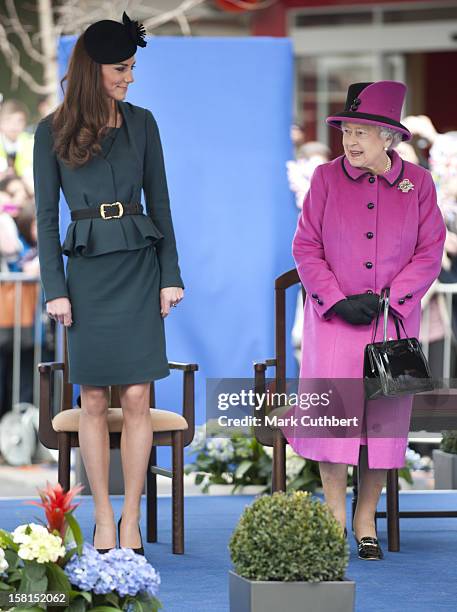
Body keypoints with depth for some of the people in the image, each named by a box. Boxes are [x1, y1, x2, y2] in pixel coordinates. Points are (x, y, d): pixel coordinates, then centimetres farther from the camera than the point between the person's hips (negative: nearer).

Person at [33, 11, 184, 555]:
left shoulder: (141, 123, 7)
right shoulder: (52, 132, 1)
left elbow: (159, 201, 9)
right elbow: (45, 215, 2)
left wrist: (170, 275, 4)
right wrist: (54, 288, -4)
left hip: (138, 269, 1)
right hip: (86, 272, -1)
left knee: (137, 397, -2)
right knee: (93, 399, 2)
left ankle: (131, 518, 5)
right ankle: (103, 518, 10)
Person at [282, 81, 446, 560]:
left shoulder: (417, 183, 1)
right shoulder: (326, 178, 0)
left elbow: (429, 253, 2)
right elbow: (305, 248, 1)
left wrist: (388, 298, -11)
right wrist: (338, 301, -10)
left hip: (394, 319, 1)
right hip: (334, 319, -1)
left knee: (384, 413, 2)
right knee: (332, 409, -10)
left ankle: (366, 521, 12)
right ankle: (335, 517, 2)